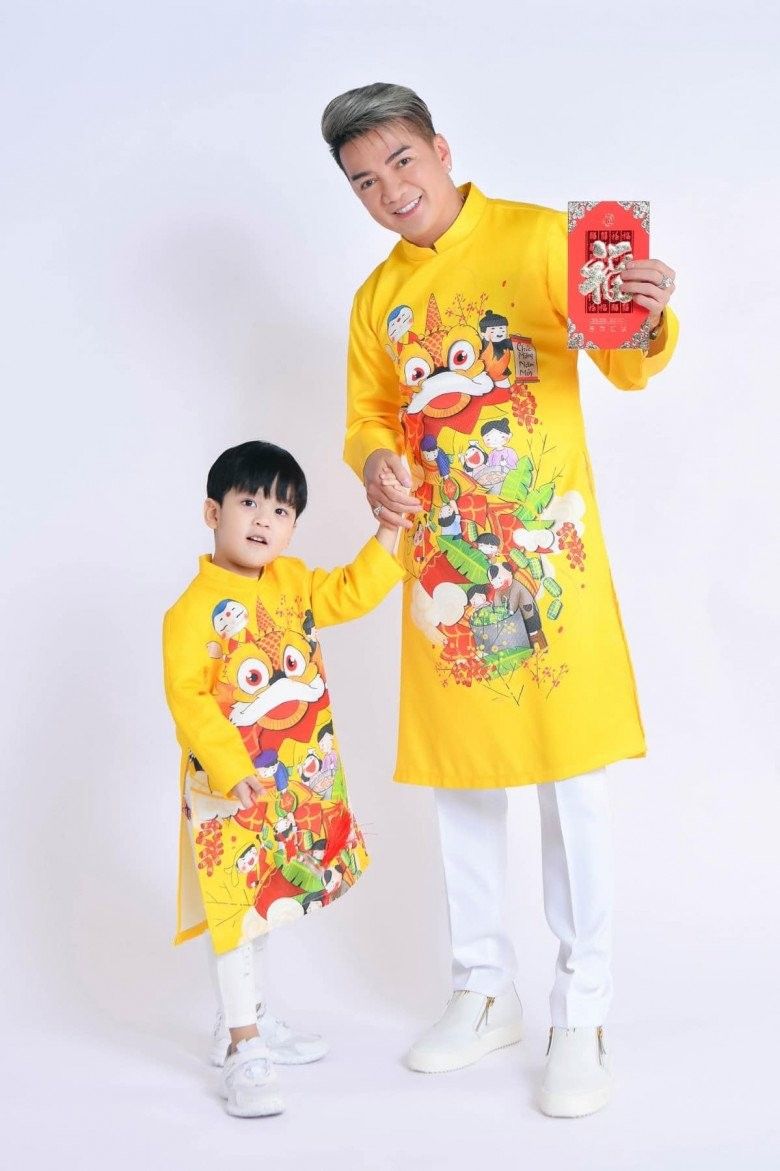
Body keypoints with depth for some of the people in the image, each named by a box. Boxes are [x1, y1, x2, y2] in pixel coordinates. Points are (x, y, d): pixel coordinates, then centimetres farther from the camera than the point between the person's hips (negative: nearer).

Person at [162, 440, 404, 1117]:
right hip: (230, 785, -7)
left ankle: (250, 1019, 35)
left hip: (300, 781, 7)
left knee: (268, 902, 19)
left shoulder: (294, 582, 7)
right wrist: (230, 768, -26)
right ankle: (242, 1052, 8)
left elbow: (352, 594, 9)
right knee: (237, 907, -2)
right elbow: (187, 697, -20)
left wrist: (389, 531, -2)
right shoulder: (196, 608, -16)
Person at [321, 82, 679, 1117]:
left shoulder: (536, 237, -2)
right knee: (460, 777, 11)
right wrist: (373, 461, -7)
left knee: (572, 778, -2)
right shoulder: (378, 296, 12)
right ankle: (485, 993, 27)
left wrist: (646, 326, -32)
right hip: (442, 564, 5)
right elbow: (366, 414, 17)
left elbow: (626, 366, -8)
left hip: (548, 555, -5)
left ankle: (582, 1015, 9)